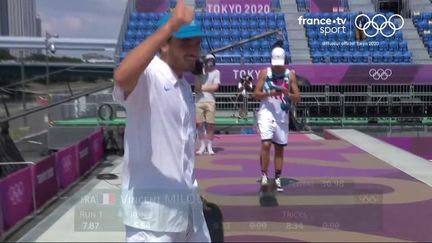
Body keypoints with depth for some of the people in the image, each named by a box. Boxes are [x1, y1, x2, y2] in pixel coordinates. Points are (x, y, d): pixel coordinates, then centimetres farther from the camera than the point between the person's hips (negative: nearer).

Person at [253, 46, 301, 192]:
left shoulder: (290, 75, 3)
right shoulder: (264, 73, -1)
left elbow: (297, 98, 2)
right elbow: (256, 94, -4)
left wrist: (288, 94, -18)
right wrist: (269, 93, -21)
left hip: (282, 116, 3)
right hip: (266, 114, -2)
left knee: (279, 148, 8)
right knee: (266, 144, -16)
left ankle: (277, 179, 17)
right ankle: (264, 175, -3)